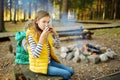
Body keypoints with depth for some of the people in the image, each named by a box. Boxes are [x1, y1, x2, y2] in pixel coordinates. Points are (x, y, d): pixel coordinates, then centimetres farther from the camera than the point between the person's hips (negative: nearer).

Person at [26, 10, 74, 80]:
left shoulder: (46, 33, 2)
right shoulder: (32, 35, -20)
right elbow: (36, 55, -28)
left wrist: (55, 33, -8)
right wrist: (42, 37, -33)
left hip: (49, 61, 8)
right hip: (39, 65, -7)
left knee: (71, 71, 3)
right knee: (66, 74, -13)